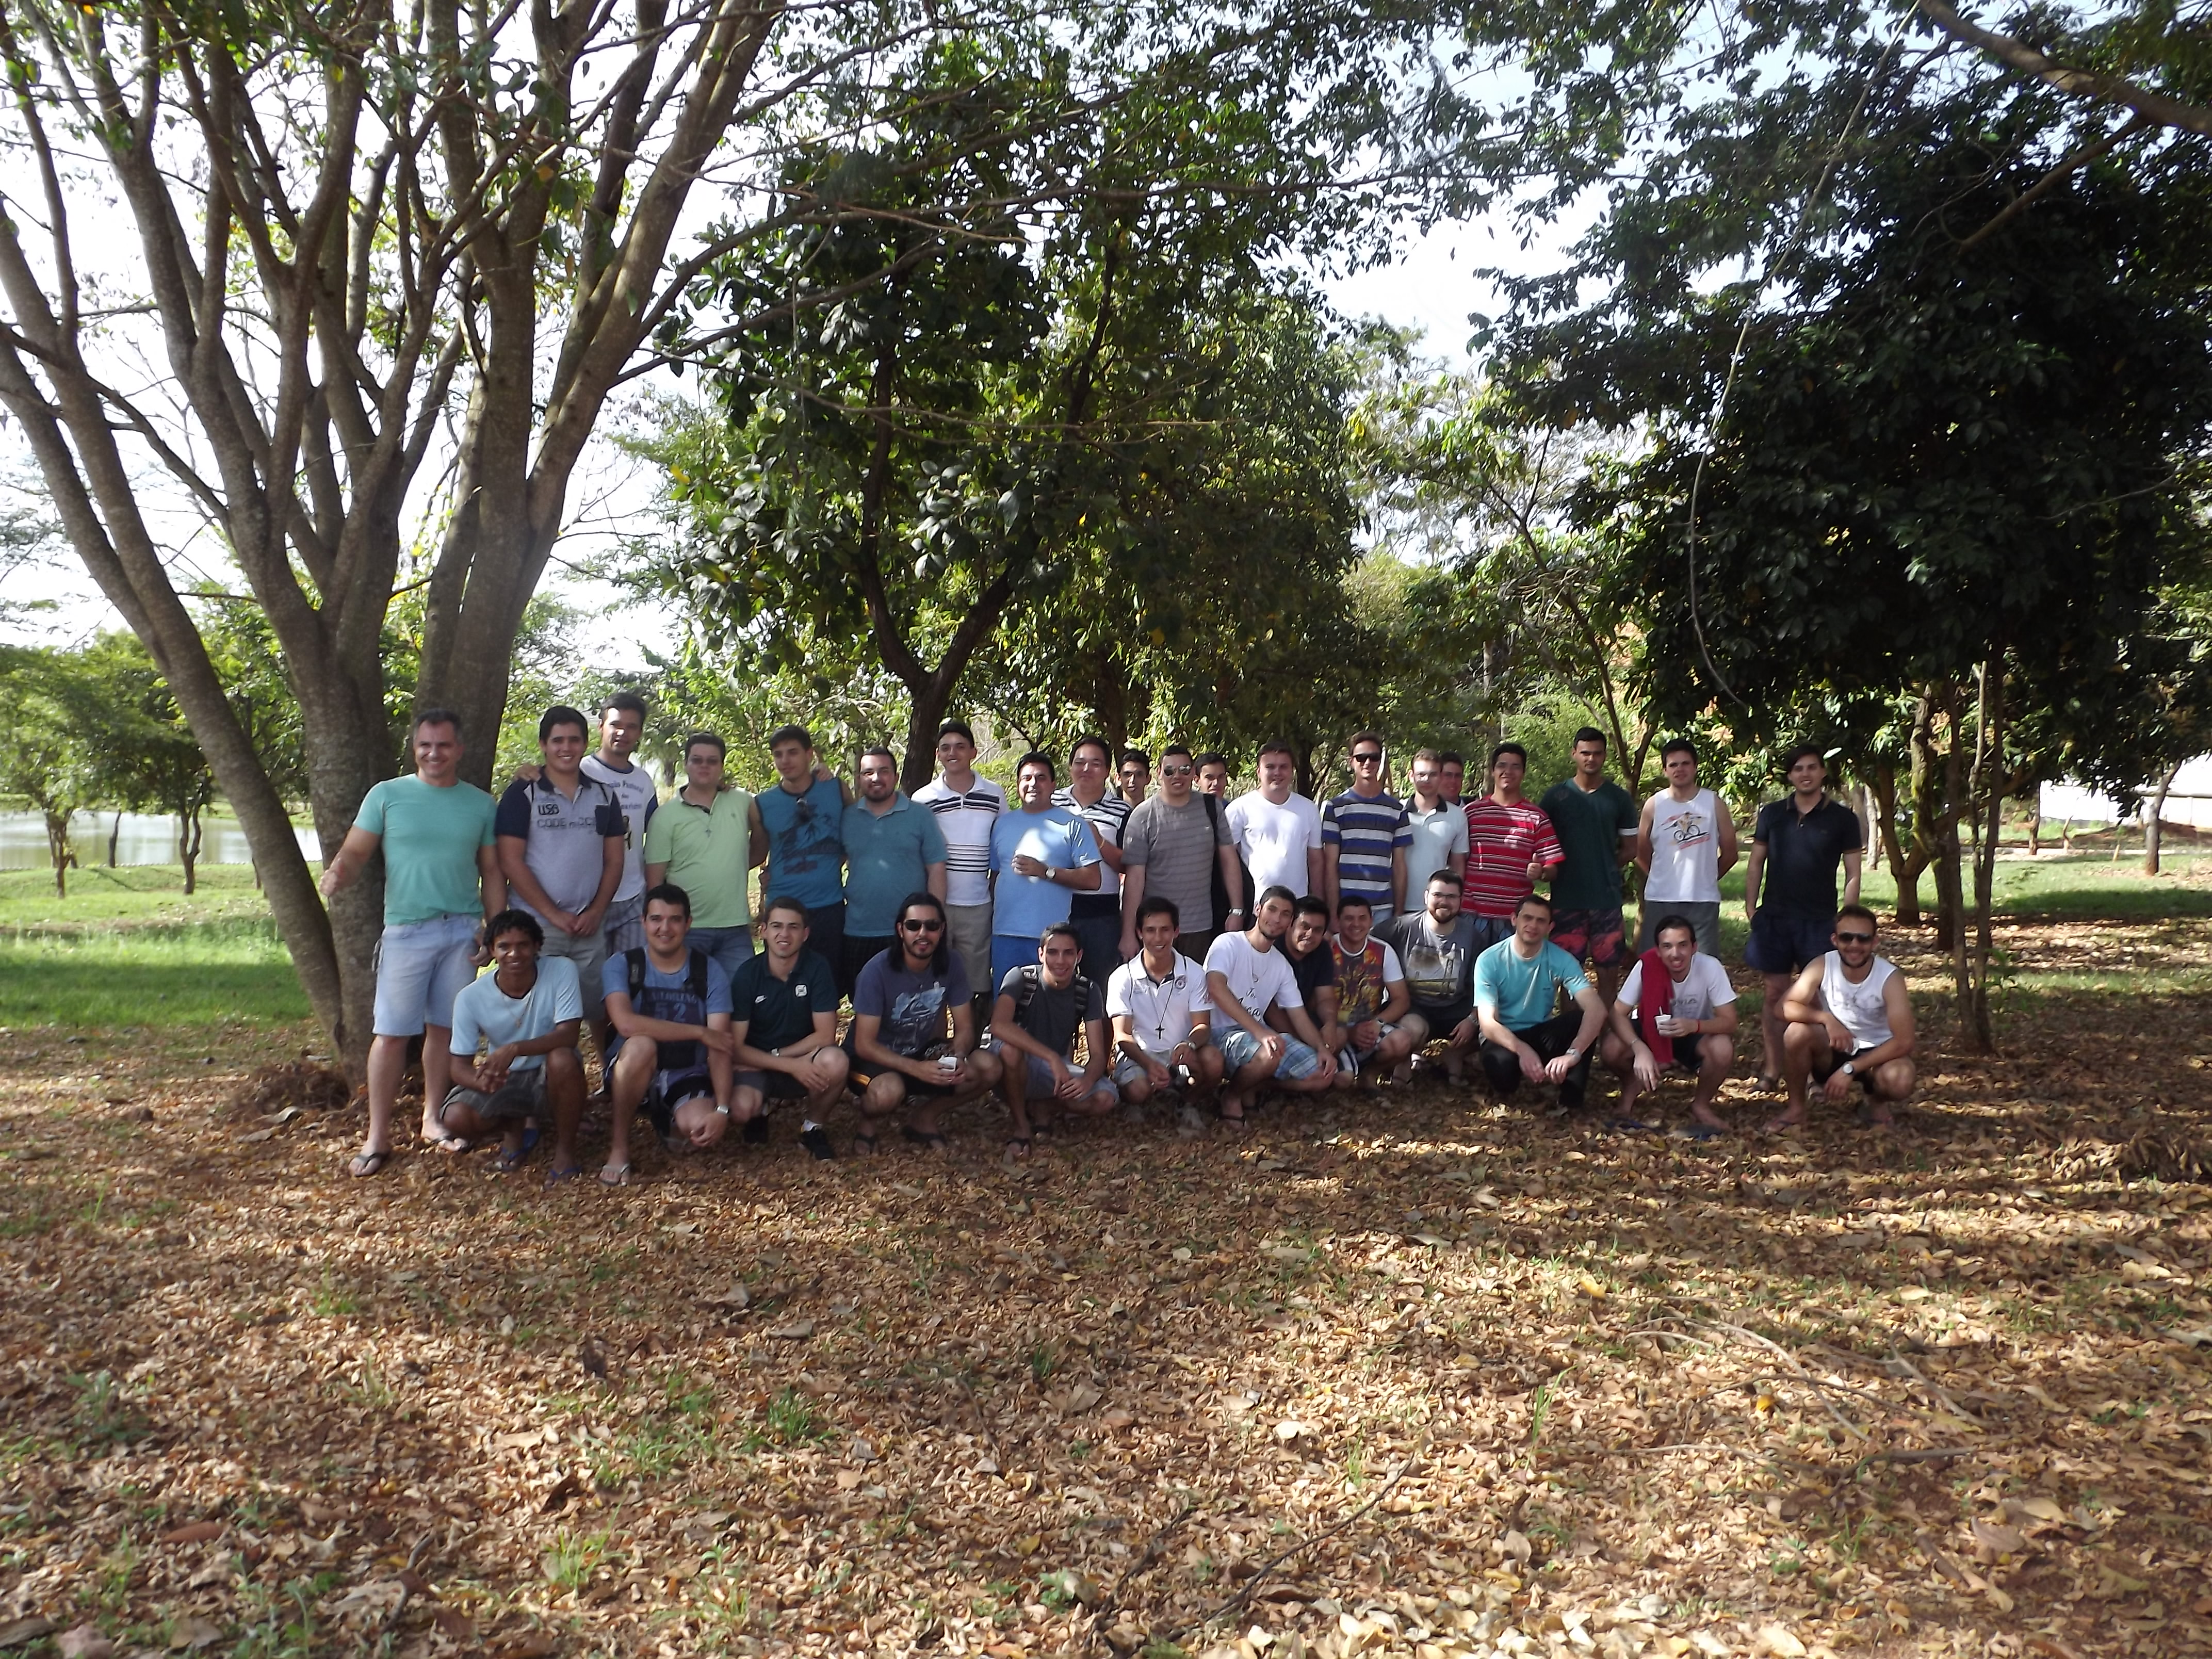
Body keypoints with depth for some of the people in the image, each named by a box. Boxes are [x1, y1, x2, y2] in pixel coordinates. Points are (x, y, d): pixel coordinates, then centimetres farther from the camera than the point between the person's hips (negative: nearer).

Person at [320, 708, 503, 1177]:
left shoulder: (482, 805, 9)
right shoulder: (387, 795, 3)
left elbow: (492, 872, 11)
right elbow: (355, 852, -2)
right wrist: (337, 875, -25)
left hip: (463, 931, 2)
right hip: (406, 930, -2)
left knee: (445, 1028, 9)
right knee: (391, 1033, -3)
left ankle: (433, 1119, 22)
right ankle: (378, 1137, 3)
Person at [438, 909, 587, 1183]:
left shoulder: (562, 970, -18)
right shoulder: (471, 997, -13)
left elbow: (568, 1035, -25)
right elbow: (460, 1066, -10)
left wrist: (515, 1049, -41)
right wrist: (480, 1080, -35)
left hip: (550, 1079, -2)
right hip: (503, 1081, 2)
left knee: (562, 1058, -36)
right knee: (455, 1118, -26)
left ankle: (565, 1147, -12)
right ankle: (513, 1128, 11)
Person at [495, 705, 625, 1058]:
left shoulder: (603, 796, 10)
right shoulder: (522, 795, -1)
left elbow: (614, 859, 10)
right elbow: (510, 862, -7)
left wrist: (596, 912, -3)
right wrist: (554, 915, -10)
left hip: (590, 926, 3)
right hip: (536, 925, -3)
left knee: (600, 1011, 6)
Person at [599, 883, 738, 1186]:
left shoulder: (710, 971, -4)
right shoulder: (621, 965, -7)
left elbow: (720, 1049, -11)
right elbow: (626, 1024, -27)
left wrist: (722, 1111, -26)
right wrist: (700, 1032, -24)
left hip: (688, 1077, 1)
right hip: (636, 1074, -1)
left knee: (700, 1129, -30)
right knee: (641, 1045, -35)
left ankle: (672, 1124, 11)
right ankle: (618, 1144, -15)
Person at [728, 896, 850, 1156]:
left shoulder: (817, 969, -10)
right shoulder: (747, 974, -11)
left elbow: (825, 1036, -11)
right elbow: (736, 1047, -13)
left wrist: (773, 1056, -13)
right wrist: (790, 1066, -24)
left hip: (805, 1063, 1)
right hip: (755, 1065, 0)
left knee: (835, 1061, -33)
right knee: (741, 1108, -33)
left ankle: (812, 1124, -2)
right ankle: (760, 1112, 9)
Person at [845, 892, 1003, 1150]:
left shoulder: (951, 963, -10)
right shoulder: (878, 971, -23)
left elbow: (965, 1027, -4)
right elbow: (864, 1044, -23)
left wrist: (957, 1058, -27)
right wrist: (916, 1068, -36)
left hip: (921, 1051, 5)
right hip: (875, 1059, -5)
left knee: (988, 1067, -17)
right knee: (889, 1090, -39)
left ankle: (924, 1118, 5)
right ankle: (868, 1122, -1)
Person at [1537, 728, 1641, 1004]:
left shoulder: (1619, 799, 5)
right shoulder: (1556, 796, 4)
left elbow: (1629, 850, 10)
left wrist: (1603, 867, 2)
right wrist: (1553, 869, -5)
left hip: (1607, 899, 1)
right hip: (1566, 899, 0)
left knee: (1609, 970, 3)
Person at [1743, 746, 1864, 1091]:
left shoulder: (1842, 818, 2)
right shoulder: (1772, 813, 7)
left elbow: (1853, 874, 3)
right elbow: (1756, 862, 11)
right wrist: (1751, 907, 2)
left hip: (1820, 920, -2)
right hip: (1774, 917, 2)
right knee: (1776, 993, 5)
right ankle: (1773, 1068, 12)